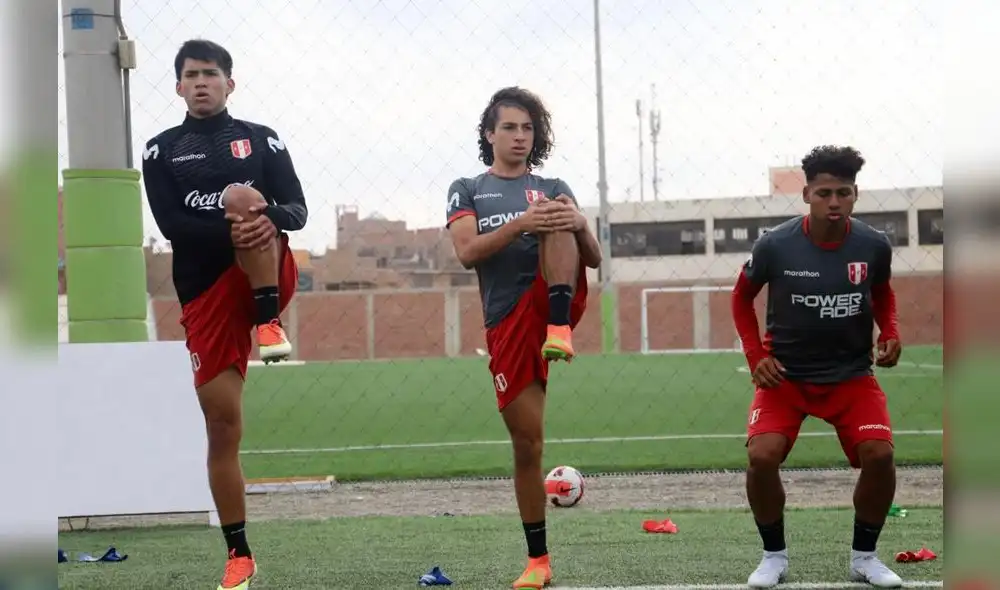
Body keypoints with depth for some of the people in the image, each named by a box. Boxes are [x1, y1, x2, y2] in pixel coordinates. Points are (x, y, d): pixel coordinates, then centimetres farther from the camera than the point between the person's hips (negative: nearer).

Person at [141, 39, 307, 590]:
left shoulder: (261, 139, 9)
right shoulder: (161, 150, 9)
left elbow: (298, 209, 0)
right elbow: (171, 224, -5)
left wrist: (267, 216, -24)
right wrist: (230, 233, -22)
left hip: (268, 277, -1)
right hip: (204, 292, 1)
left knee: (240, 194, -28)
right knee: (222, 423, -1)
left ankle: (268, 322, -26)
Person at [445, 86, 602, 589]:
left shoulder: (554, 189, 17)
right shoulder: (467, 190, 12)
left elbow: (593, 259, 9)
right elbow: (467, 252, -7)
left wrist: (578, 224, -14)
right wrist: (521, 224, -23)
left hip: (553, 301, 0)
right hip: (507, 324, 0)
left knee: (556, 212, -22)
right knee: (526, 443, -1)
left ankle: (560, 331, -38)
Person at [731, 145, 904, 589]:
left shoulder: (873, 246, -10)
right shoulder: (775, 245, -14)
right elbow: (742, 297, 5)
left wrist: (890, 333, -6)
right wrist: (755, 356, -5)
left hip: (852, 373, 1)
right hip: (785, 374, -1)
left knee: (879, 454, -19)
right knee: (762, 456, -21)